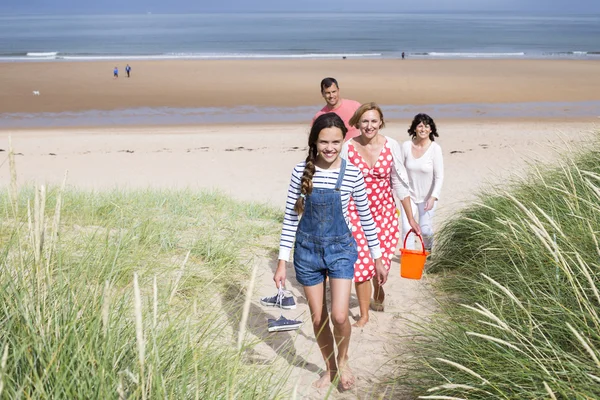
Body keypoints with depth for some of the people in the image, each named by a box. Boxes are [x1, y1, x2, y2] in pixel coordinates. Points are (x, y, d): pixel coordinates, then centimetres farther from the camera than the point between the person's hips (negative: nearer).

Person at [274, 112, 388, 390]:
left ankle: (343, 361, 19)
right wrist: (282, 262, -4)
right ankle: (330, 368, 33)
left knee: (339, 316, -12)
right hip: (307, 249, 1)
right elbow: (290, 217, -3)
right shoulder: (301, 171, -8)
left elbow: (366, 216, 1)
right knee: (318, 318, 10)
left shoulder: (352, 173, -9)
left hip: (341, 248, -1)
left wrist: (377, 258, 6)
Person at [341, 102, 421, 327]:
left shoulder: (391, 146, -7)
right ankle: (364, 315, 17)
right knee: (361, 264, -1)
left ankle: (377, 291, 46)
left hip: (384, 212, 1)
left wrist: (411, 218, 2)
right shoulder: (348, 148, -9)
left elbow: (400, 184, -1)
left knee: (381, 262, 9)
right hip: (356, 213, -1)